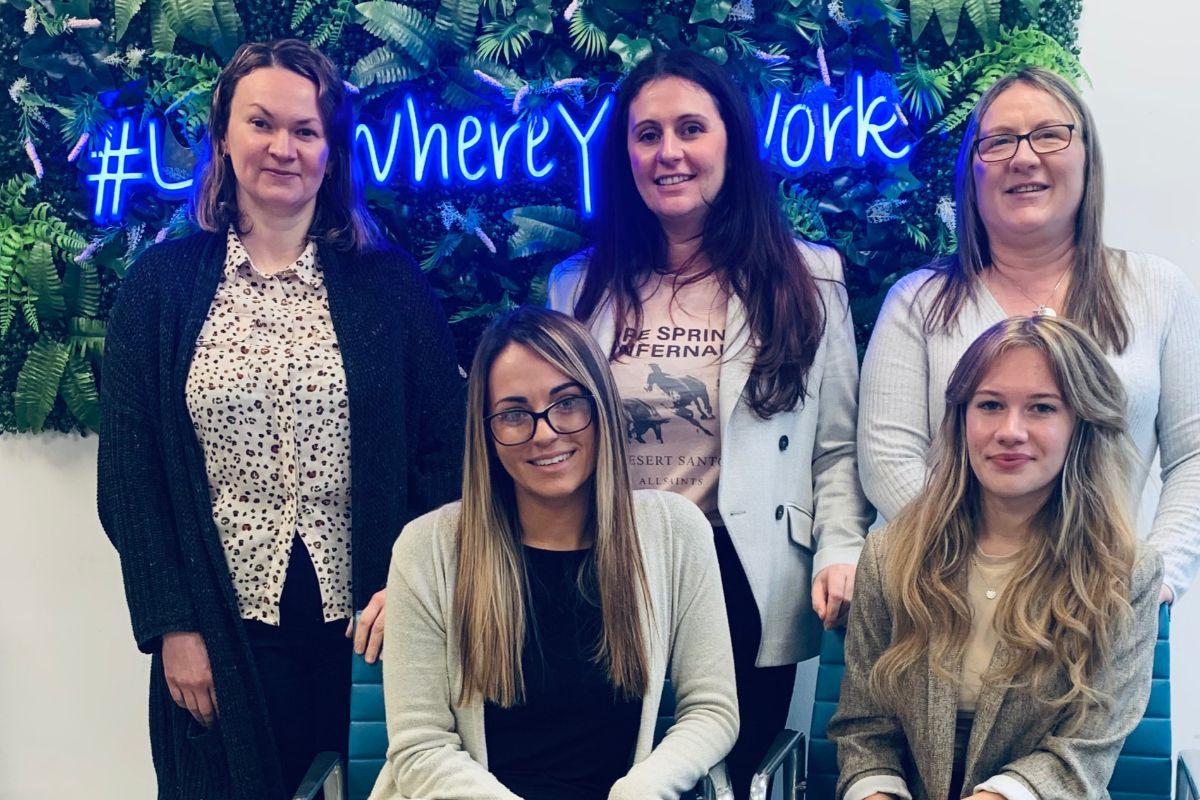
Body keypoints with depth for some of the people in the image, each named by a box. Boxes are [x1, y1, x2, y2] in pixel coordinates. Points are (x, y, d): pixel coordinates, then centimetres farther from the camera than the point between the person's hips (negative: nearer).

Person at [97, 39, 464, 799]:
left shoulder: (390, 282, 3)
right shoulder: (163, 282, 3)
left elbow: (442, 449, 1)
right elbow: (130, 470, 2)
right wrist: (172, 626, -4)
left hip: (364, 628, 0)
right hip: (221, 633, 0)